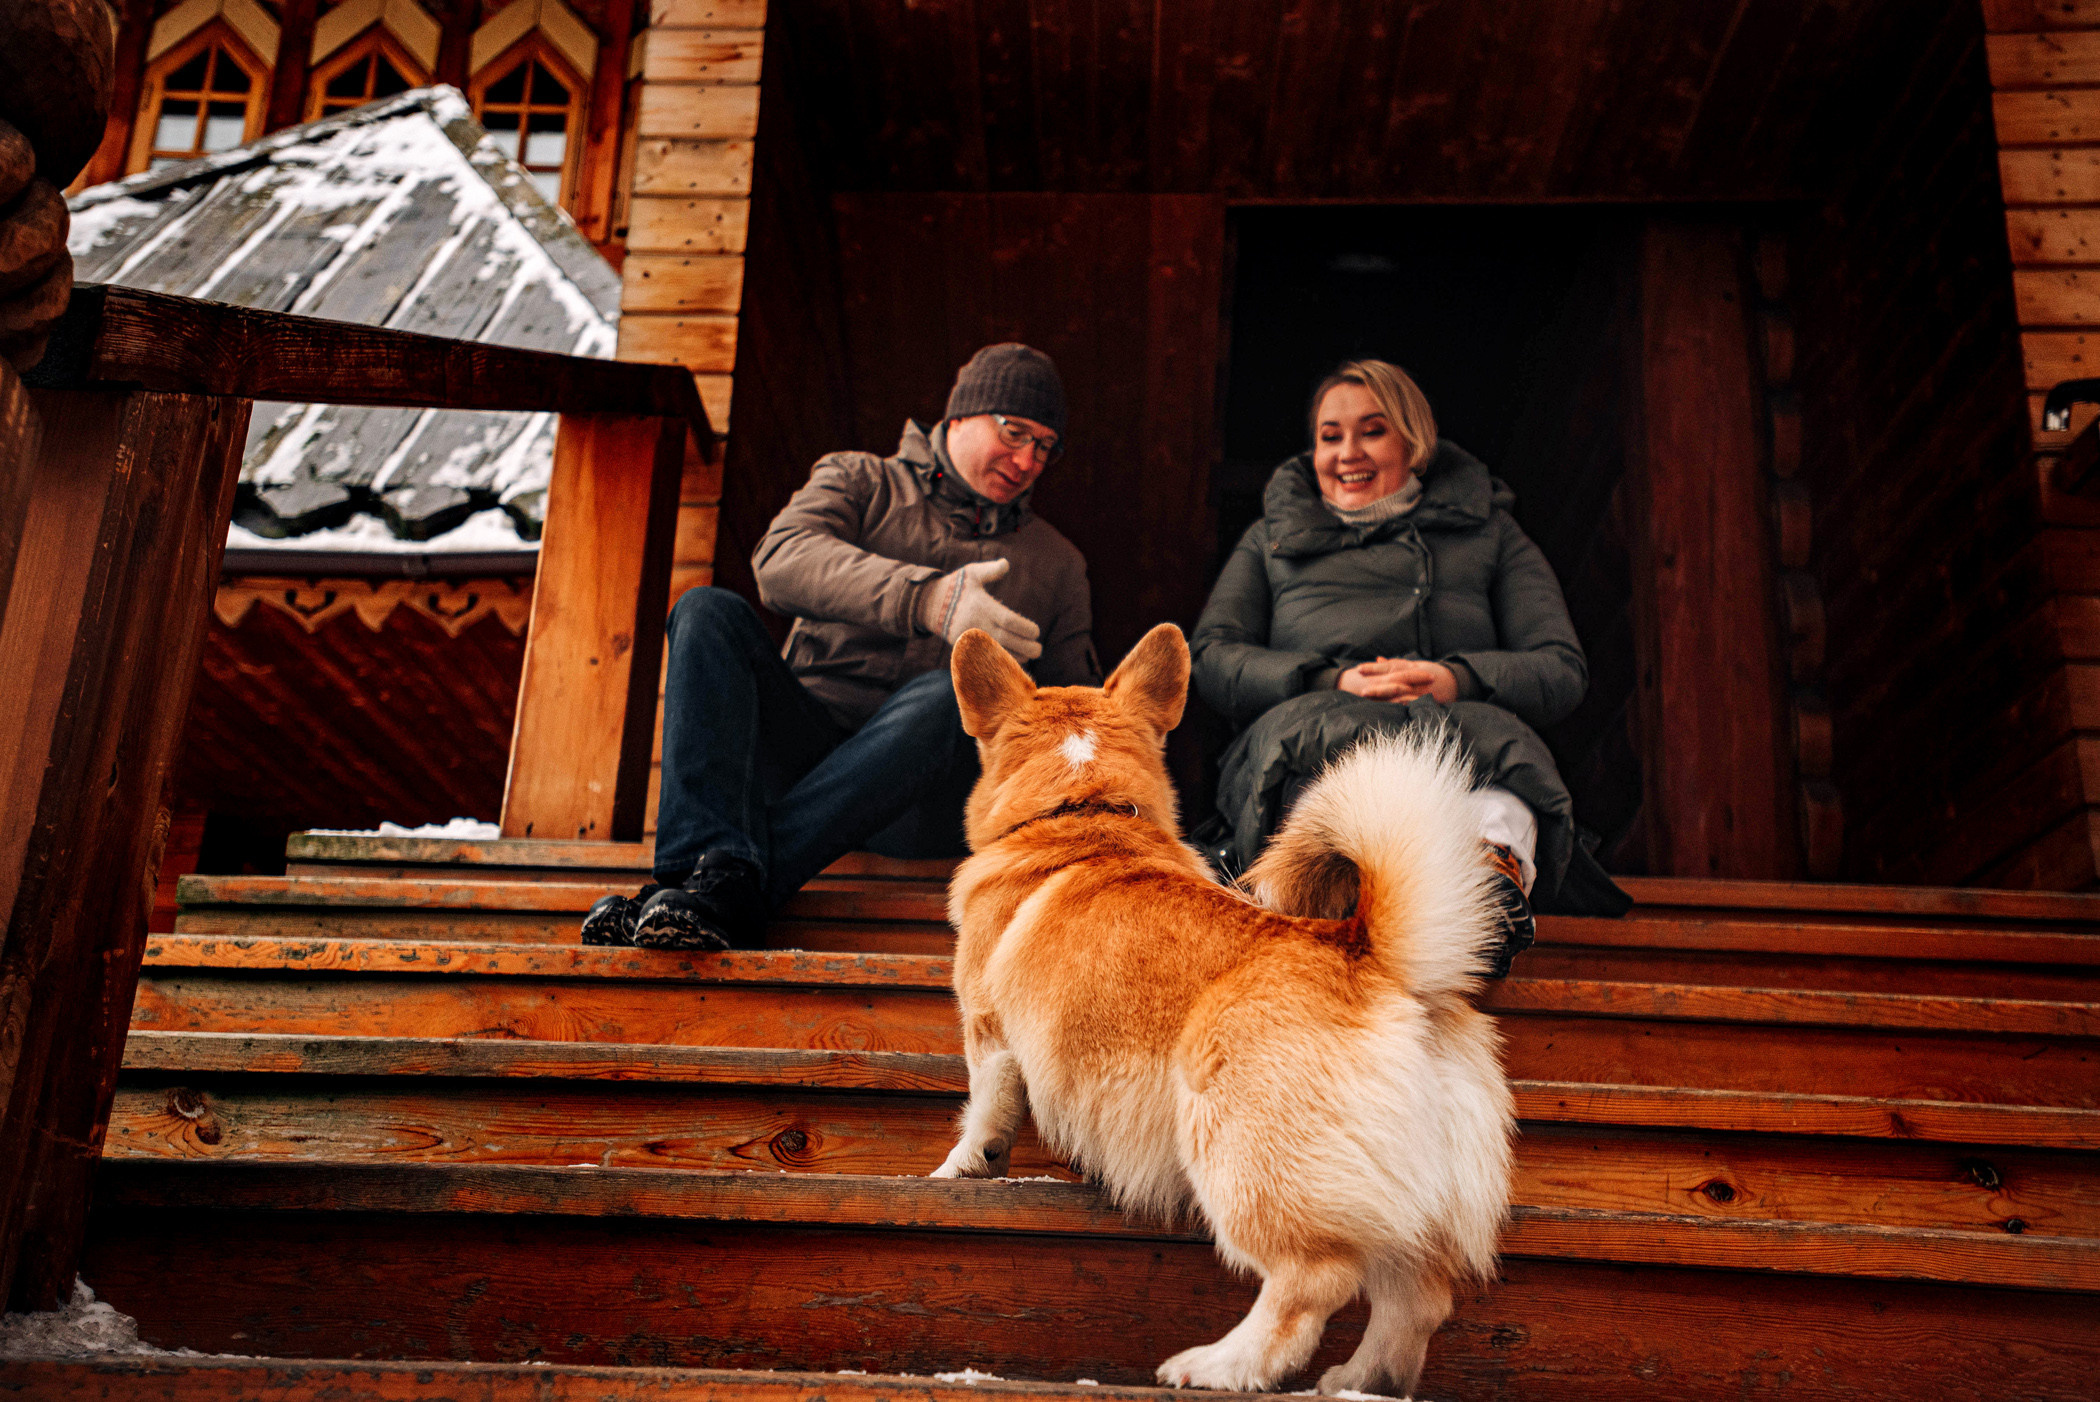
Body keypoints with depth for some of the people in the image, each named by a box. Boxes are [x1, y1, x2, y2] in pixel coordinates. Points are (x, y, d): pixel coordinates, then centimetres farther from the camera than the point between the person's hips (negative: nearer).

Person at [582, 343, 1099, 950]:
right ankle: (719, 863, -43)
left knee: (949, 692, -35)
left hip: (924, 805, 0)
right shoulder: (857, 480, 15)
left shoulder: (1057, 563, 24)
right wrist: (925, 599, -26)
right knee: (709, 611, -24)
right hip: (803, 741, 0)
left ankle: (727, 893, -42)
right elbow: (781, 561, -8)